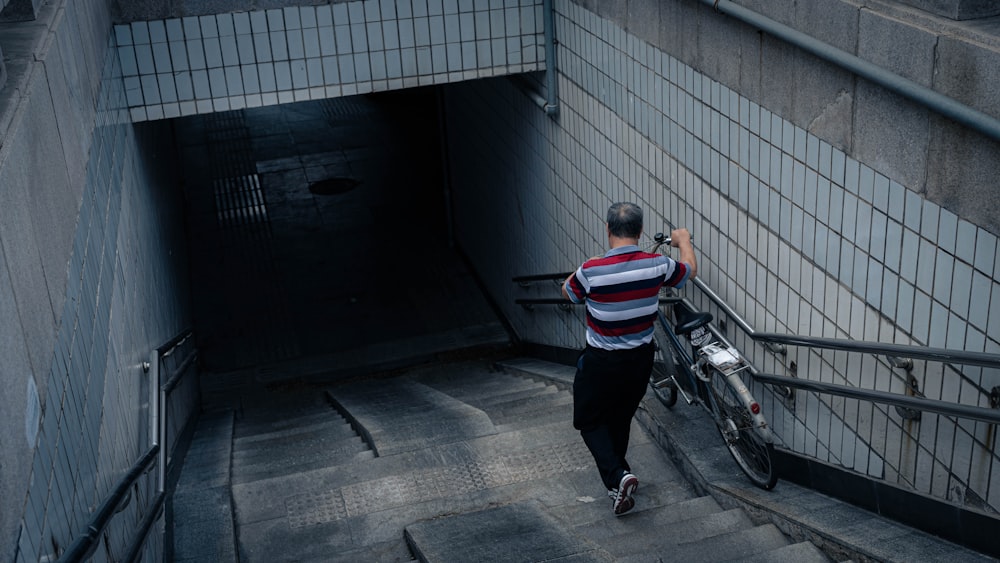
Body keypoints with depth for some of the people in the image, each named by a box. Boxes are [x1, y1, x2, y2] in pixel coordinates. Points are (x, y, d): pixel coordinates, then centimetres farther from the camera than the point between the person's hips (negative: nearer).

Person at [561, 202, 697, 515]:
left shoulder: (591, 271, -24)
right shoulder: (657, 265, -15)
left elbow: (568, 292, 0)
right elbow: (690, 270, 8)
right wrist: (683, 241, 28)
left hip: (601, 362, -4)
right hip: (640, 360, 4)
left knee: (589, 421, 14)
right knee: (620, 419, 23)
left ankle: (617, 476, -6)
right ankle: (617, 475, 36)